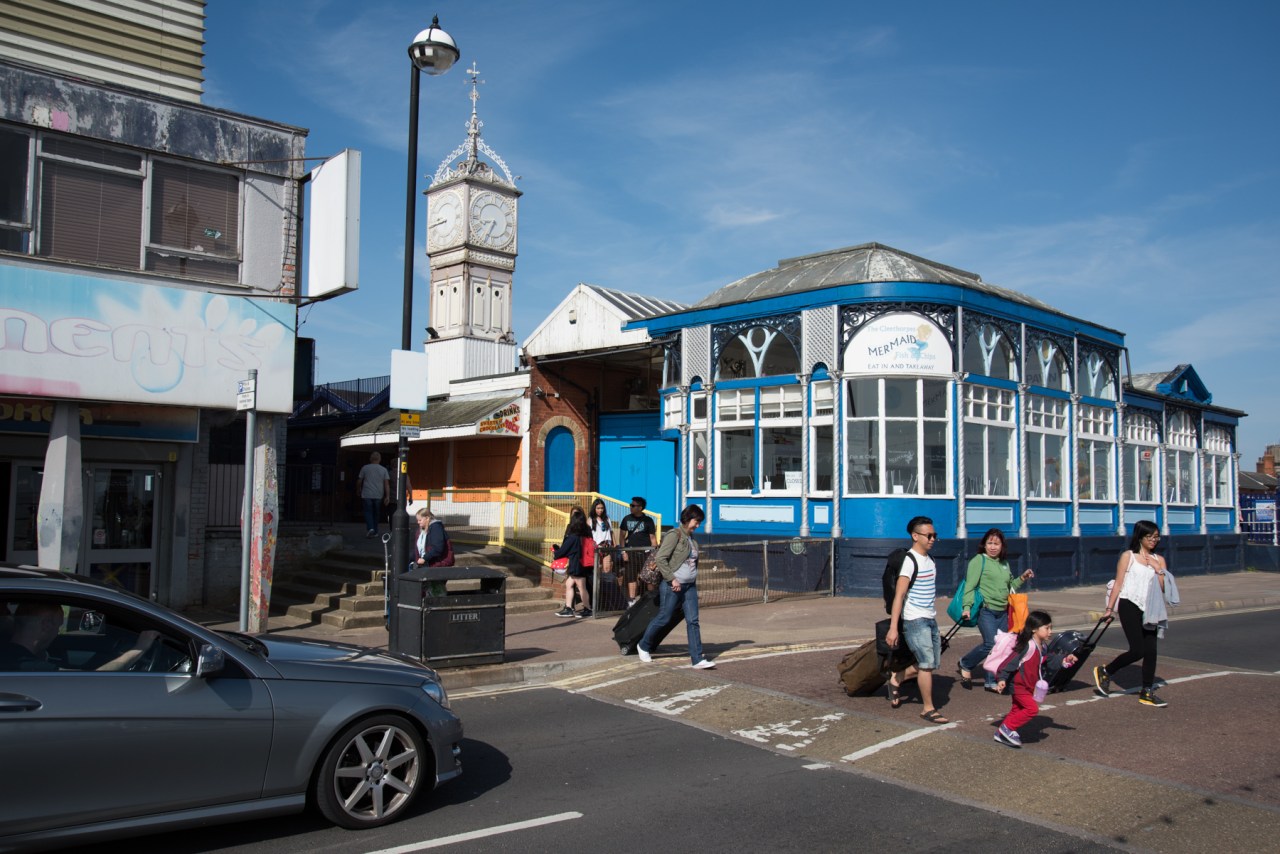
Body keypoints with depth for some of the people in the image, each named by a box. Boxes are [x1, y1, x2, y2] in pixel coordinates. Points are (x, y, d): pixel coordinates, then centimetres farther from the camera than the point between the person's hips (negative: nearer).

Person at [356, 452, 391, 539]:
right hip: (378, 495, 2)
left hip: (367, 495, -2)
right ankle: (375, 531, 17)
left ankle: (370, 528, -20)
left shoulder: (365, 468, 0)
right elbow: (387, 484, -2)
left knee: (368, 512, 1)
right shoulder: (383, 470, 4)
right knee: (375, 513, 14)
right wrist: (387, 496, -4)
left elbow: (359, 481, 7)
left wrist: (358, 490, 24)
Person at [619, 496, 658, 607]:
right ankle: (631, 601, 5)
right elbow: (622, 535, 8)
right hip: (631, 551, 2)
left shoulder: (648, 520, 0)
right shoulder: (627, 519, 7)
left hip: (645, 551, -2)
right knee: (631, 577, 2)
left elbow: (652, 537, 0)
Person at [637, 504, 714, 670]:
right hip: (673, 586, -7)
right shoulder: (674, 535, -13)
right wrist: (672, 579, -19)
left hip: (690, 586, 7)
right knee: (663, 618, 4)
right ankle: (643, 646, 27)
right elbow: (660, 558, -19)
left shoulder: (691, 538, 12)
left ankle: (697, 659, 1)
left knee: (693, 621, 1)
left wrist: (694, 580, 12)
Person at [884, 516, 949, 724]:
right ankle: (928, 709, 6)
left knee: (933, 663, 12)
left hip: (930, 619, 9)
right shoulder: (910, 561, -15)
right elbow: (899, 595, -20)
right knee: (927, 664, -6)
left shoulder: (929, 560, 12)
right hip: (915, 620, -9)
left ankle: (896, 679, 28)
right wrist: (893, 628, -25)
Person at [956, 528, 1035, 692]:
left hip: (1003, 612, 7)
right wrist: (967, 607, -20)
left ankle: (991, 681, 15)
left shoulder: (1004, 564, 17)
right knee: (991, 644, -16)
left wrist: (1022, 579, 11)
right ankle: (965, 665, 6)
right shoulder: (979, 560, -4)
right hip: (986, 610, -7)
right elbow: (970, 586, -11)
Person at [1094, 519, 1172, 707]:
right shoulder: (1128, 556, 0)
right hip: (1130, 605, -5)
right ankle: (1104, 672, 10)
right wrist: (1110, 609, -2)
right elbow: (1118, 584, -1)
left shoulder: (1158, 560, 11)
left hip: (1149, 609, 5)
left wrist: (1159, 570, -7)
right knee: (1137, 650, -11)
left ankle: (1147, 693, 12)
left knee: (1150, 651, 2)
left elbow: (1164, 590, 6)